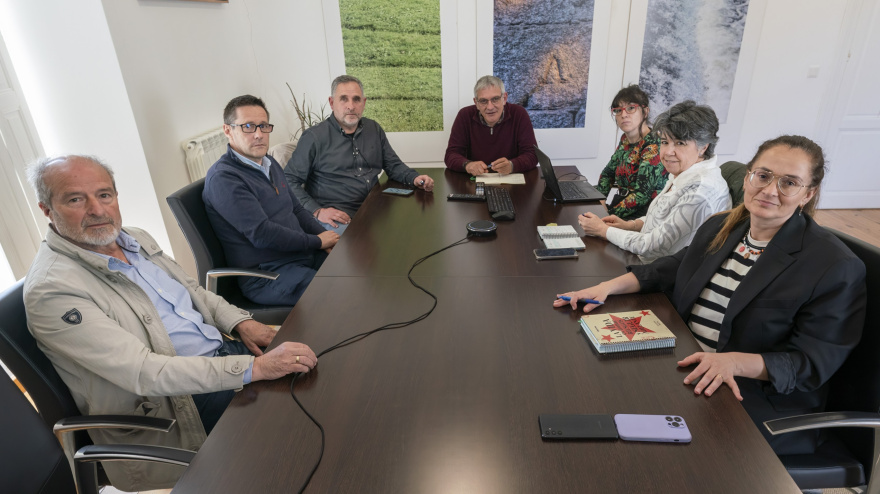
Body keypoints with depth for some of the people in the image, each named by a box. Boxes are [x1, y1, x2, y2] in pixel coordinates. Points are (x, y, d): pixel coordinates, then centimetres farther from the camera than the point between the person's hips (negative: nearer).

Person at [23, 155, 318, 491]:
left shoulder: (136, 239, 6)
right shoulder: (52, 291, -19)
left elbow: (192, 289, 17)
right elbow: (144, 373, -26)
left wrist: (242, 322, -3)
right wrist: (254, 367, -33)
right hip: (176, 401, -8)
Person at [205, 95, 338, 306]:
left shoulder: (270, 164, 15)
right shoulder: (223, 178, -14)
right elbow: (262, 234, -20)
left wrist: (328, 240, 2)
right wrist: (317, 241, -10)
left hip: (305, 255, 9)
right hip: (267, 276, -9)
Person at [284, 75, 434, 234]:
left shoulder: (374, 129, 16)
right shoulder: (314, 137, -1)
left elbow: (393, 165, 22)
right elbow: (289, 181, -2)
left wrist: (414, 178, 1)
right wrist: (317, 211, -15)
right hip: (336, 218, -5)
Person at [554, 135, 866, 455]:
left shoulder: (835, 266, -10)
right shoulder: (721, 227, 8)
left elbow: (814, 362, -11)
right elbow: (671, 269, 18)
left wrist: (735, 362, -28)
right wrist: (608, 286, 4)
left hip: (757, 399, -5)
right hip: (683, 367, 6)